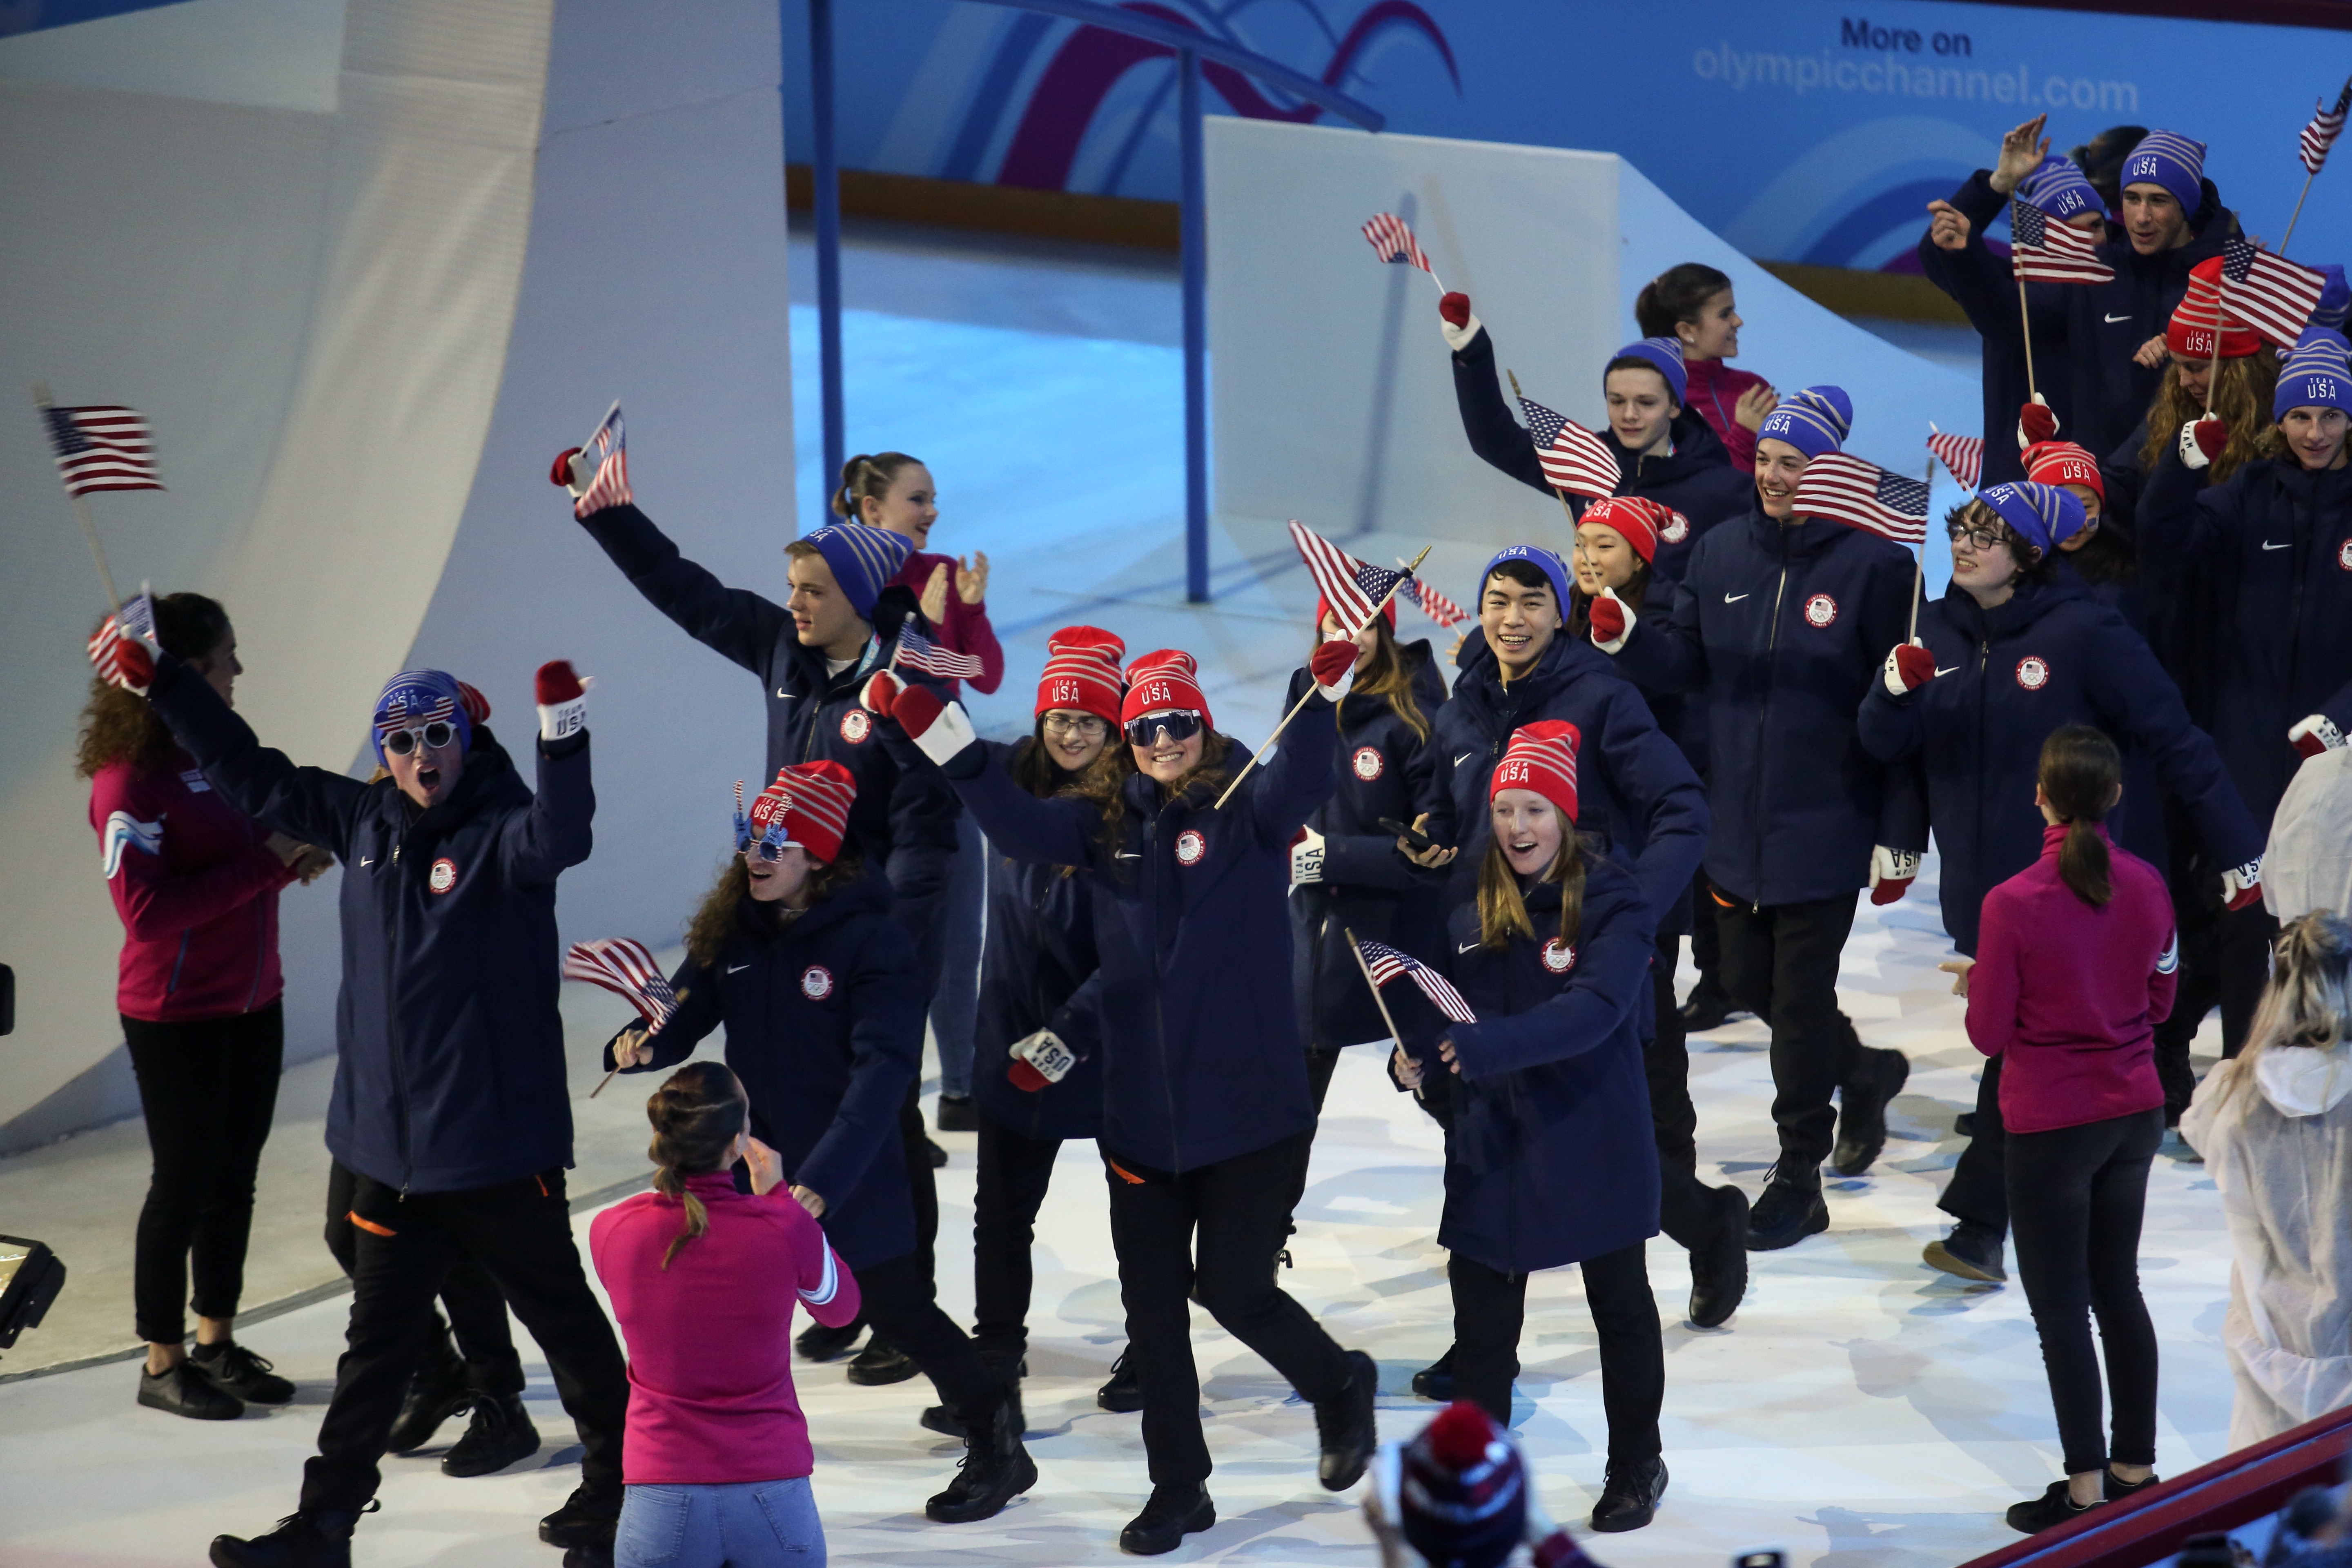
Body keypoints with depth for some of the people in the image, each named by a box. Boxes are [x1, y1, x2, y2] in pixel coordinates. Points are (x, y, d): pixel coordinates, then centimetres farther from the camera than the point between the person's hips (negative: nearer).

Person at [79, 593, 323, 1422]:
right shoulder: (131, 779, -19)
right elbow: (147, 910, -25)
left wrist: (296, 853, -3)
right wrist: (264, 862, -25)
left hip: (252, 1004, 8)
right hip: (176, 1018, -8)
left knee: (234, 1180, 14)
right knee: (184, 1184, 2)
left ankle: (218, 1344, 26)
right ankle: (164, 1363, 14)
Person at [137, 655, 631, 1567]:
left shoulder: (500, 829, -12)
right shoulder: (362, 823, 6)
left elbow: (558, 837, -36)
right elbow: (250, 776, 15)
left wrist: (563, 738, -51)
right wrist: (162, 681, 14)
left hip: (500, 1145, -6)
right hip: (391, 1146, 6)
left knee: (561, 1315, 8)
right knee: (378, 1340, 12)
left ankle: (619, 1482, 25)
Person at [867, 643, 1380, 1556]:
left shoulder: (1247, 811, -6)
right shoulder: (1106, 824, 5)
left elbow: (1302, 783, -25)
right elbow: (1018, 825, -6)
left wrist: (1330, 685, -43)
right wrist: (937, 734, -18)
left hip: (1249, 1103, -4)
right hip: (1141, 1109, 4)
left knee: (1232, 1289, -2)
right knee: (1152, 1309, 8)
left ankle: (1338, 1386, 29)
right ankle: (1178, 1490, 22)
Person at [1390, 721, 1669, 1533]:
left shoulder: (1613, 906, -14)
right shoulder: (1471, 911, 1)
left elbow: (1594, 1008, -29)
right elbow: (1444, 1002, 7)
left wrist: (1483, 1046, -39)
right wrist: (1415, 1052, -17)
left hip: (1593, 1140, -3)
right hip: (1492, 1145, 3)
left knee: (1620, 1305, 16)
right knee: (1481, 1313, 6)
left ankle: (1636, 1466, 34)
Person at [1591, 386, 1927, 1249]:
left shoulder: (1874, 563, -10)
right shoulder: (1722, 552, 6)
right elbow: (1684, 660, 7)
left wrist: (1900, 834, -10)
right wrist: (1625, 634, -15)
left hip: (1828, 823, -6)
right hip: (1737, 817, 6)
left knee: (1802, 995, -1)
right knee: (1749, 979, 15)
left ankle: (1798, 1179, 10)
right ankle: (1862, 1073, 42)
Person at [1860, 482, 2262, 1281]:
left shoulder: (2084, 633, -11)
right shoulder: (1939, 632, 5)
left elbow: (2176, 742, -10)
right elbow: (1886, 744, 4)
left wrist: (2243, 850, -11)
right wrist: (1896, 689, -19)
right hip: (1977, 881, 6)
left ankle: (1980, 1221, -8)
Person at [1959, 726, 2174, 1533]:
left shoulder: (2013, 905, -20)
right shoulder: (2146, 886, -6)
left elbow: (1988, 1034, -13)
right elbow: (2159, 999, 7)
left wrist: (1979, 984, 6)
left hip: (2050, 1126, -5)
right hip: (2135, 1114, 5)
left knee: (2061, 1307, 4)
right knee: (2119, 1290, 18)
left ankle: (2087, 1488, 7)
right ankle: (2137, 1466, 25)